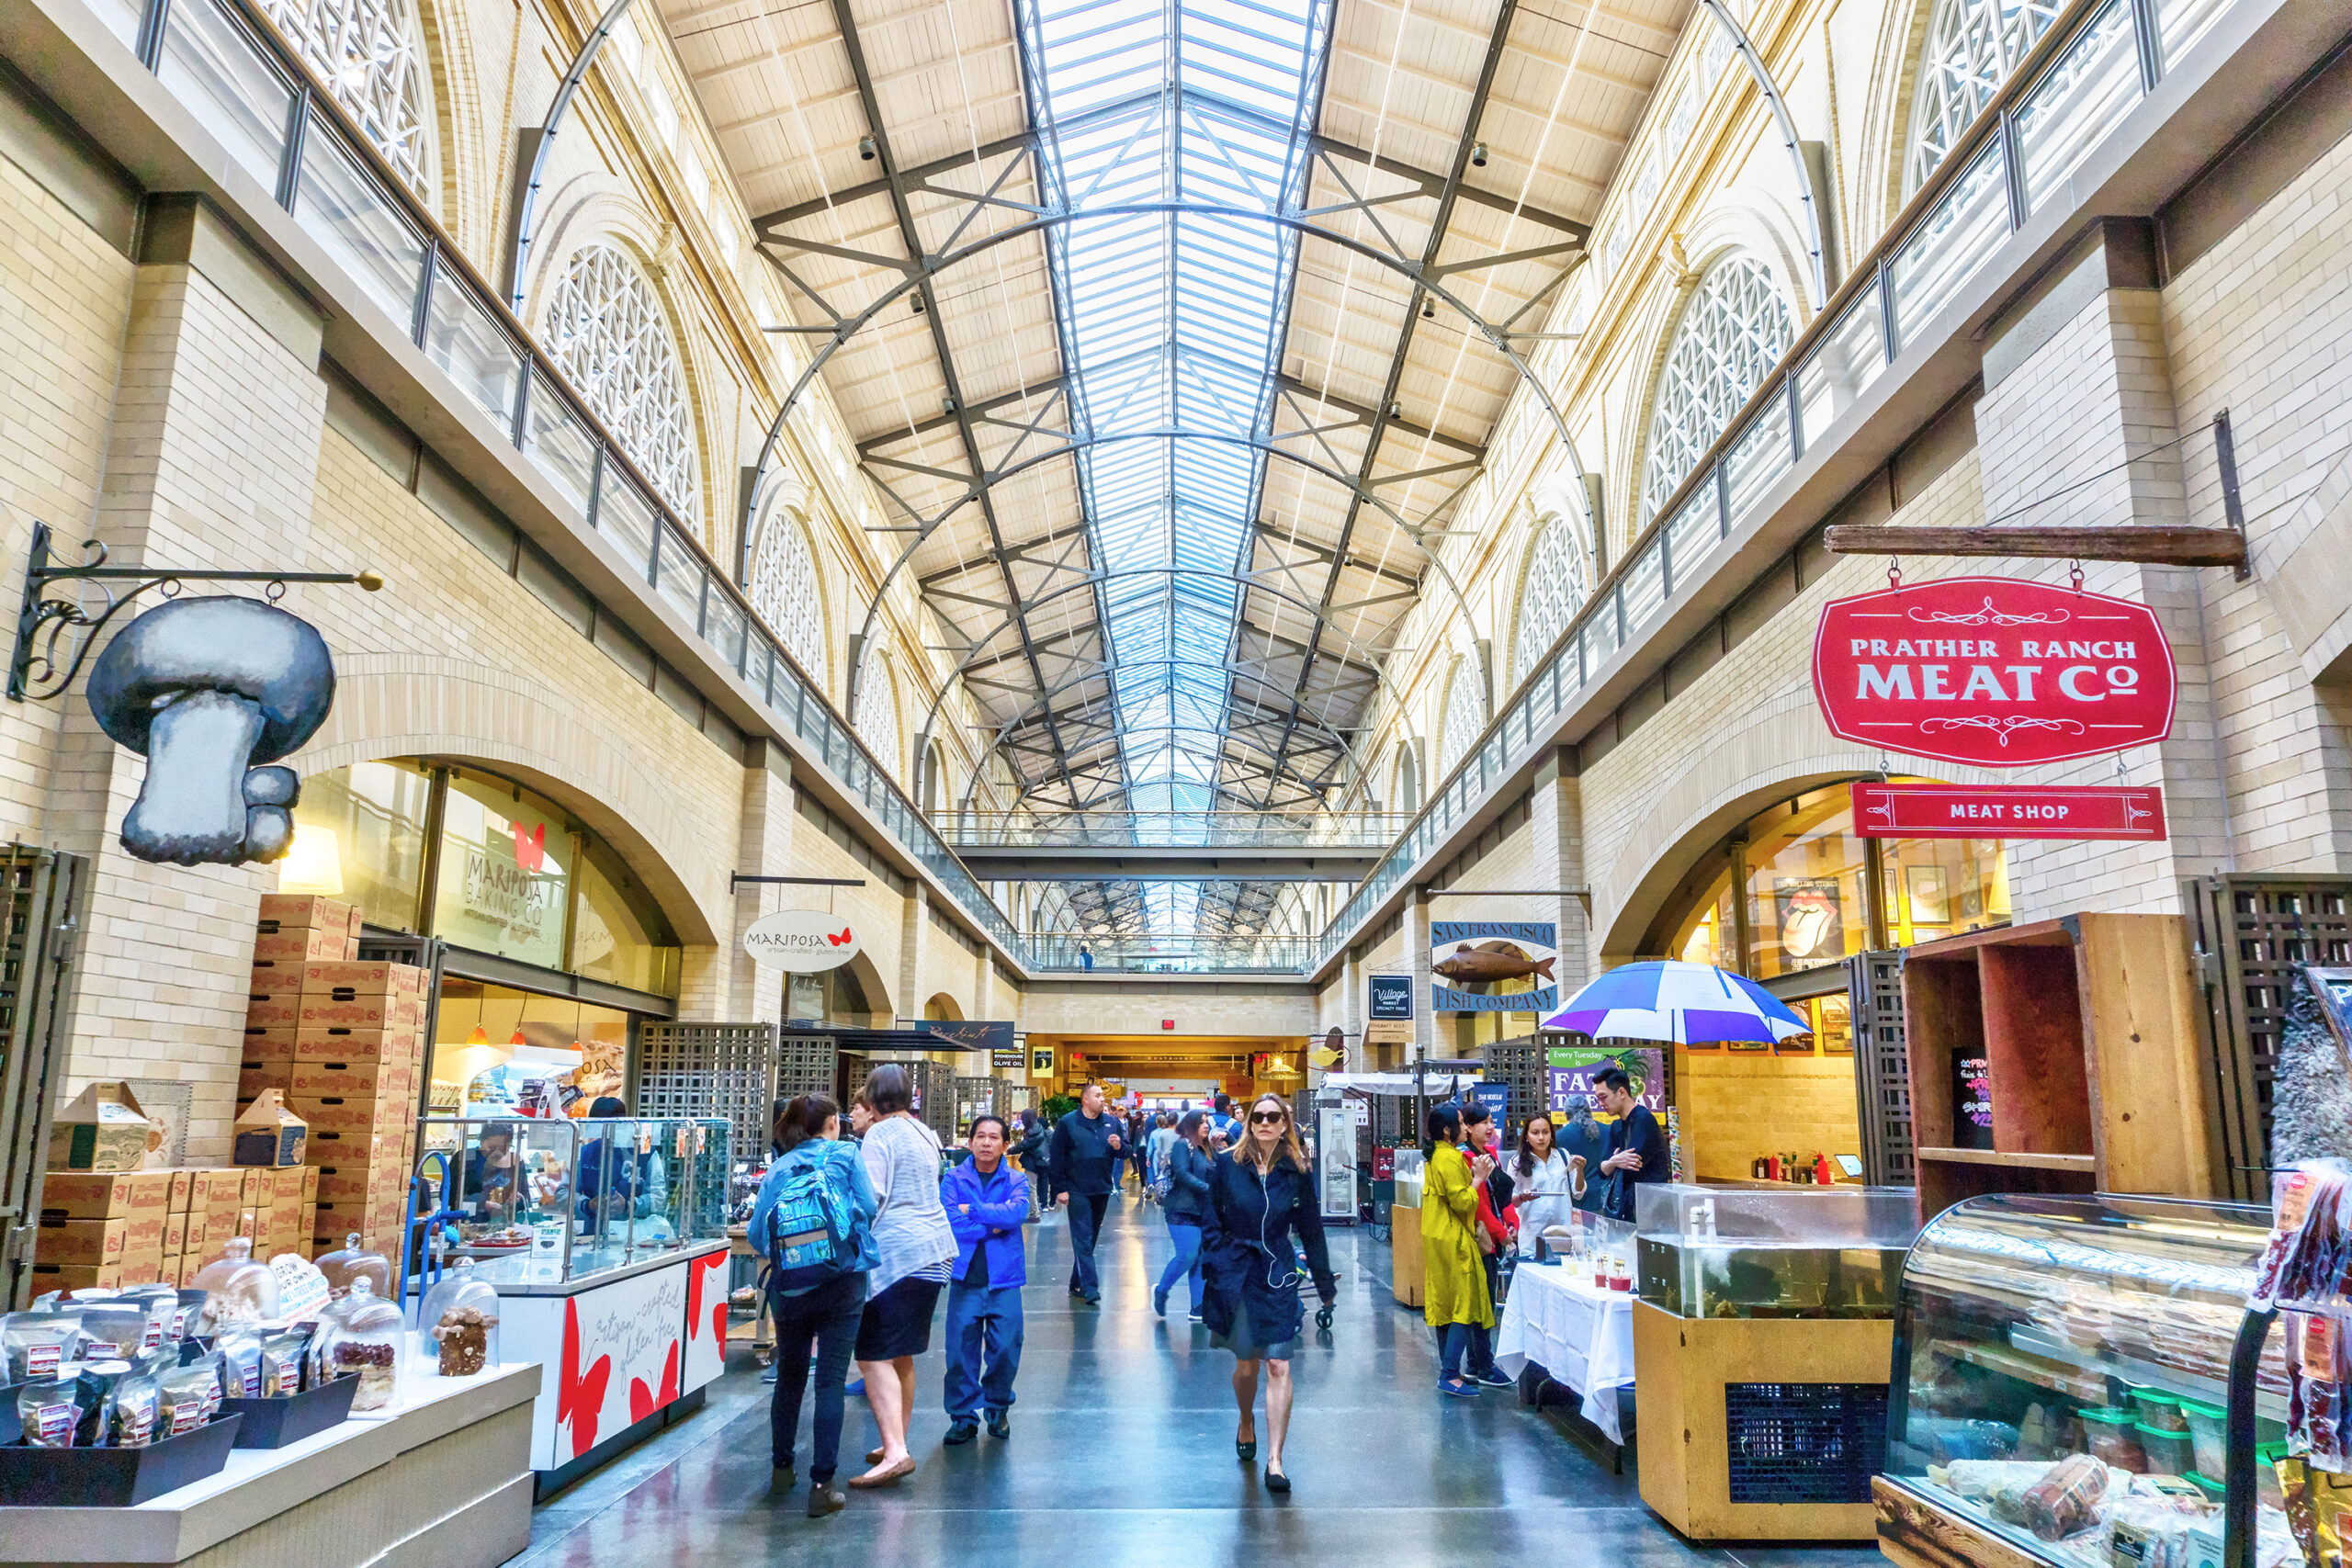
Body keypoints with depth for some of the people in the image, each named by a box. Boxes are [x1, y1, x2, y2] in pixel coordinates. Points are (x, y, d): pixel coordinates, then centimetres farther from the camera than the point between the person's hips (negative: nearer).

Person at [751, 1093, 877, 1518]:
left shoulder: (779, 1167, 8)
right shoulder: (846, 1155, 1)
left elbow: (757, 1231, 3)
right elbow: (869, 1206, -6)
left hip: (789, 1287, 3)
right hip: (841, 1282, -3)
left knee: (789, 1376, 20)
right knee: (830, 1380, -2)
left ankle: (782, 1466, 34)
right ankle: (822, 1485, -3)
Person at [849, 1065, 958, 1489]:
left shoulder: (881, 1135, -9)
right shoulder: (924, 1133, 17)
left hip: (895, 1253, -9)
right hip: (933, 1248, 9)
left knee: (874, 1357, -8)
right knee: (901, 1355, 17)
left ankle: (895, 1451, -17)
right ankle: (896, 1444, 25)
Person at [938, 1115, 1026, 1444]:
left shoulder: (1015, 1182, 5)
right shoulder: (953, 1179, 3)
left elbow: (1017, 1213, -14)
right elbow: (948, 1222, -10)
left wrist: (971, 1210, -12)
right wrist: (994, 1224, -11)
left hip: (1004, 1279, 0)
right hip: (965, 1276, 0)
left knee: (1005, 1348, 1)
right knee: (960, 1351, 0)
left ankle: (997, 1407, 24)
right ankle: (964, 1416, 16)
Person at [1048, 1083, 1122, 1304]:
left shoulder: (1111, 1122, 8)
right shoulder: (1067, 1123, -5)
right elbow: (1056, 1158, -5)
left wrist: (1118, 1147, -11)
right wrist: (1061, 1188, -9)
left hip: (1102, 1191, 5)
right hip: (1077, 1192, -5)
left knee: (1091, 1238, 12)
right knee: (1083, 1239, -8)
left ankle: (1077, 1283, 24)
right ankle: (1090, 1287, -11)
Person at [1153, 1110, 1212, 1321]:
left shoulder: (1204, 1150, 19)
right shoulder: (1182, 1145, -6)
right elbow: (1182, 1173, -17)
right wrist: (1208, 1189, -22)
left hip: (1202, 1211, 8)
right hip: (1183, 1210, -8)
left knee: (1202, 1259, 4)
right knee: (1187, 1255, -15)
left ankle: (1198, 1309, 7)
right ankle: (1161, 1291, 7)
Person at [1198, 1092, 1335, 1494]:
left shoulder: (1298, 1172, -1)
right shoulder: (1227, 1166, -4)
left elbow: (1311, 1230, 7)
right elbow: (1211, 1223, 2)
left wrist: (1325, 1284, 11)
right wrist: (1214, 1271, -5)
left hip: (1279, 1275, 0)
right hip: (1236, 1274, 0)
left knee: (1278, 1366, -6)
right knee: (1246, 1364, 11)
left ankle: (1275, 1460, 1)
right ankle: (1246, 1423, 41)